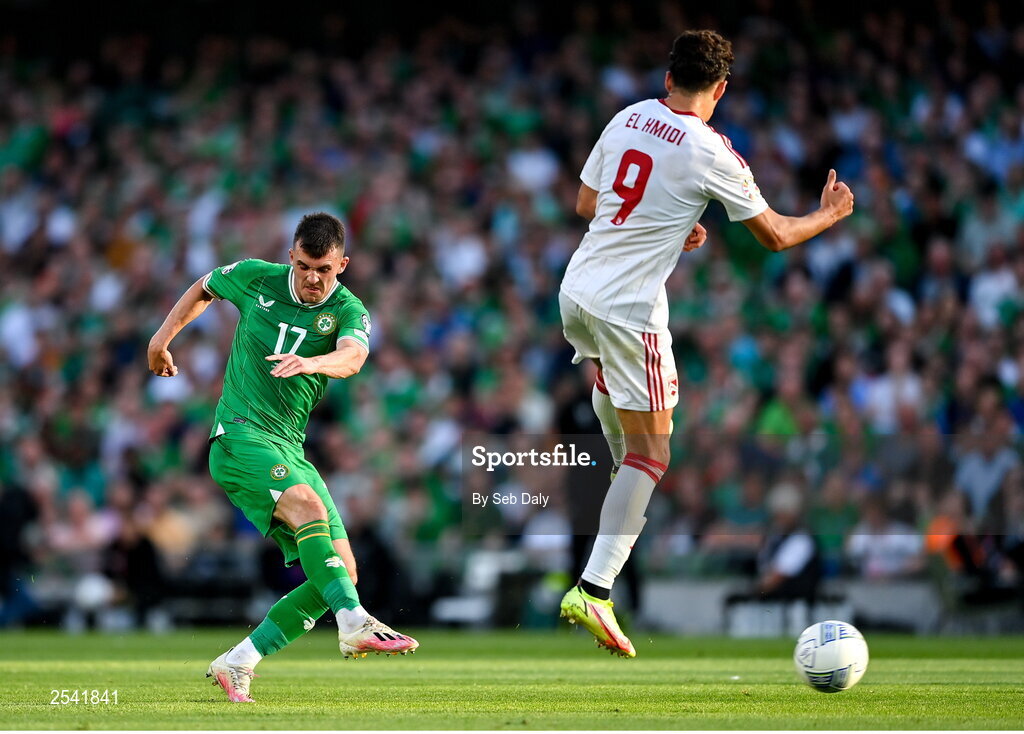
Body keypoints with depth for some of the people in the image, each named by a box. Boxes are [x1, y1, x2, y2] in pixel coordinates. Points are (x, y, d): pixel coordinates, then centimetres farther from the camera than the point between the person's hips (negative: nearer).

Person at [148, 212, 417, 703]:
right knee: (309, 508, -32)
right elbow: (203, 289, 22)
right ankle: (354, 626, -44)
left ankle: (236, 665, 1)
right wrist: (162, 339, 20)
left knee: (341, 571, -4)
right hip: (239, 436, -4)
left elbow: (352, 356, -28)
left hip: (291, 450, 4)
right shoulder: (255, 279, -1)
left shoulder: (349, 312, -3)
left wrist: (310, 362, -48)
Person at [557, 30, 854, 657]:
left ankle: (621, 467, 58)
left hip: (577, 292, 6)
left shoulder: (627, 118, 5)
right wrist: (830, 214, 17)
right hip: (630, 308, -6)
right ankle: (595, 591, -7)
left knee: (609, 373, 39)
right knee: (652, 452, 0)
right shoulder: (711, 153, -12)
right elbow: (775, 235, -3)